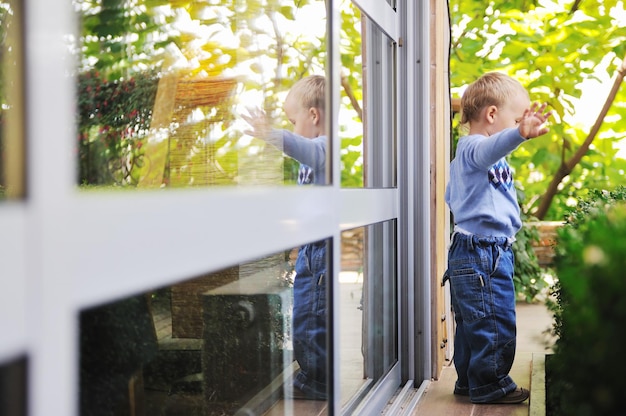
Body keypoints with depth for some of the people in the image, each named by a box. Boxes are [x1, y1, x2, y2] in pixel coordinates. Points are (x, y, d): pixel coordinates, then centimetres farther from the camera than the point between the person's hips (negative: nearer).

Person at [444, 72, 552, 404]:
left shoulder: (463, 156, 20)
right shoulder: (473, 148, -15)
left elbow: (451, 197, 33)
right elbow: (489, 149, -41)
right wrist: (521, 133, -58)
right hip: (483, 254, -11)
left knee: (472, 324, 18)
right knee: (495, 322, -5)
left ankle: (469, 382, 28)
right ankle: (490, 386, 5)